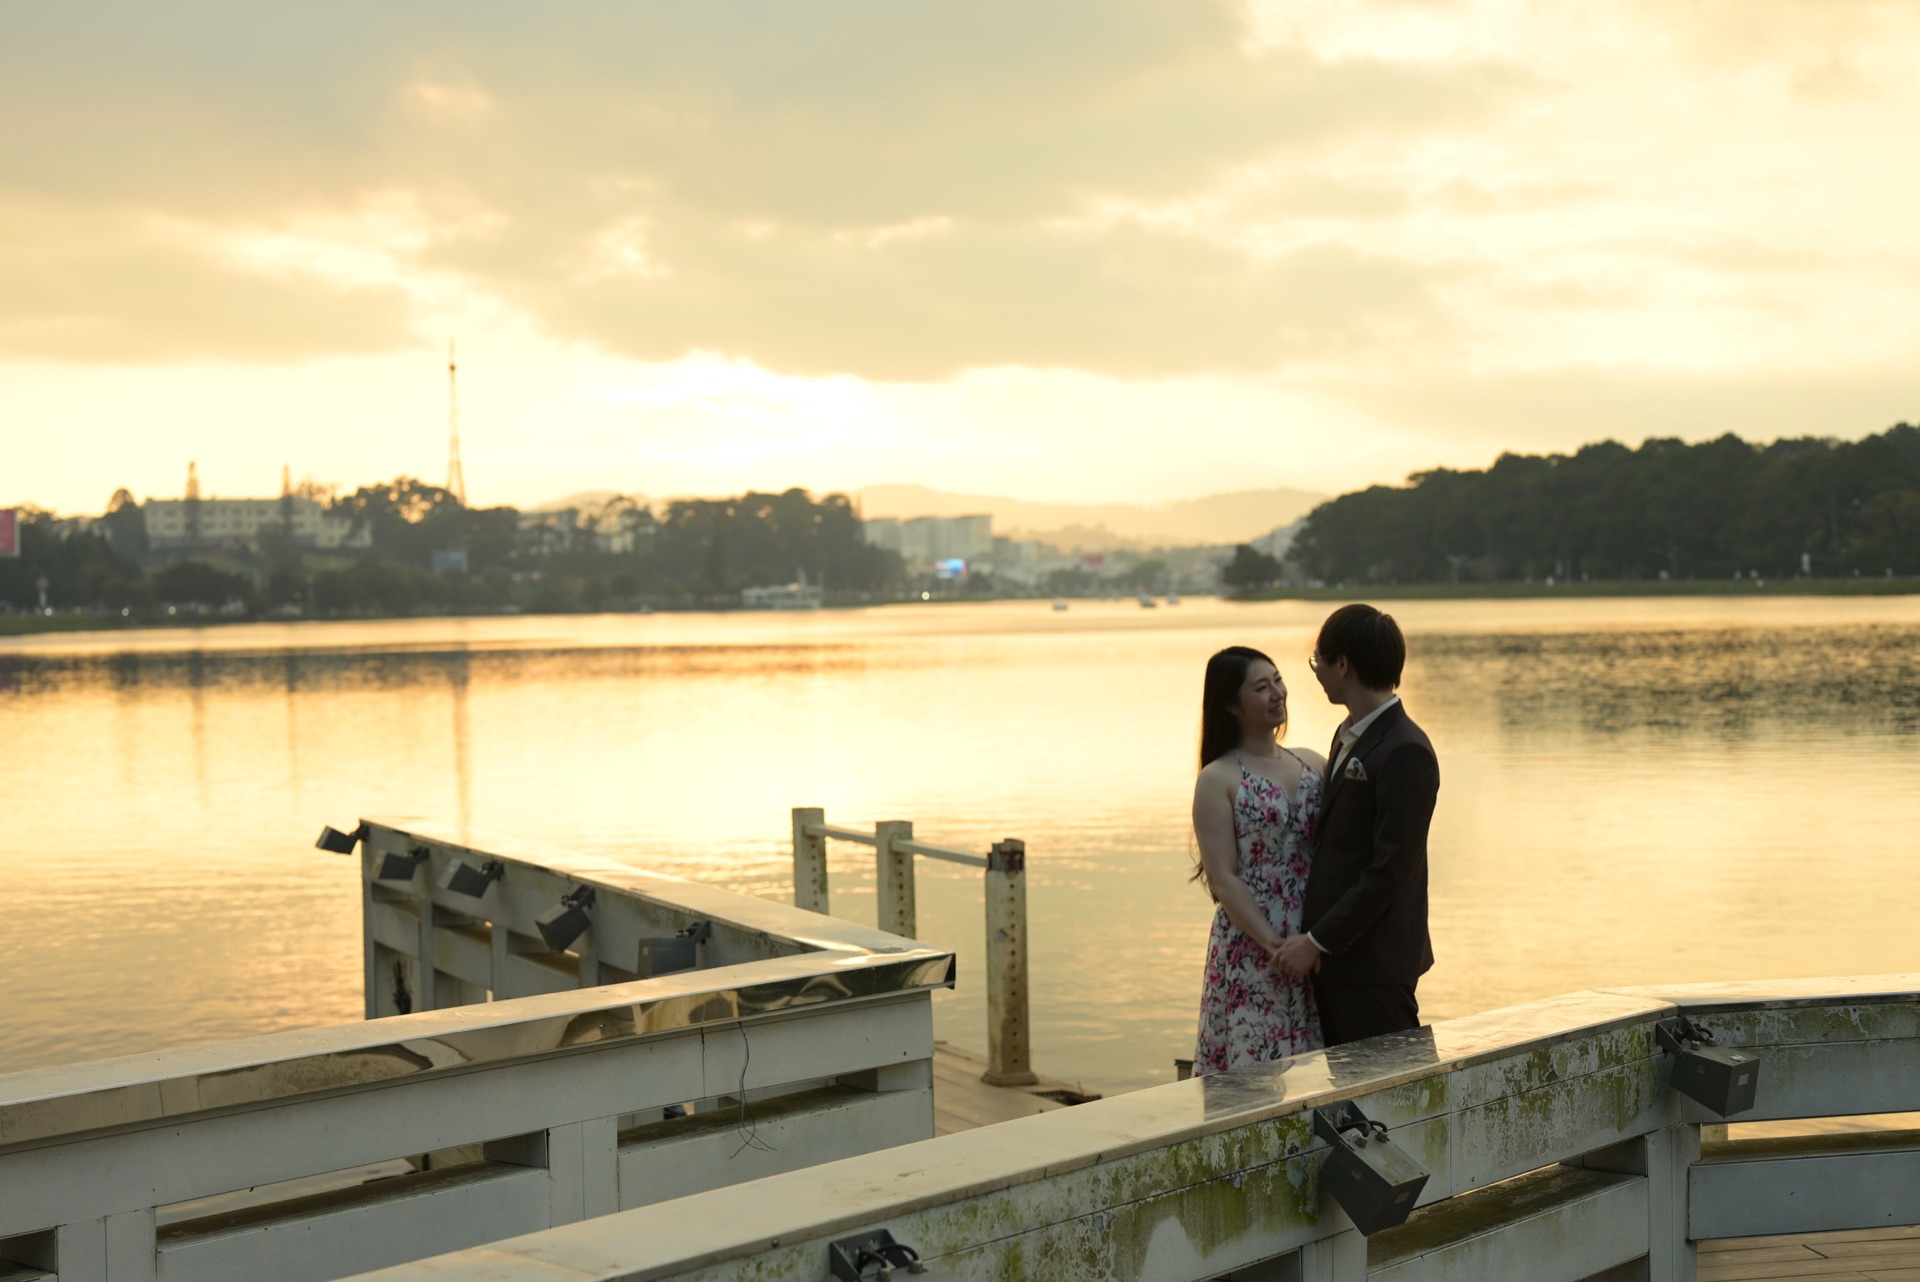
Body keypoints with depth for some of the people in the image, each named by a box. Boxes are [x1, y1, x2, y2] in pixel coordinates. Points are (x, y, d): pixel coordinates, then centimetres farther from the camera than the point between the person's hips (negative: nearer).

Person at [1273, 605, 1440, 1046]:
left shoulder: (1404, 752, -18)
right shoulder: (1348, 736, 13)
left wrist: (1317, 940, -16)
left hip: (1374, 962, -9)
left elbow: (1390, 871, -20)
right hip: (1334, 958, 9)